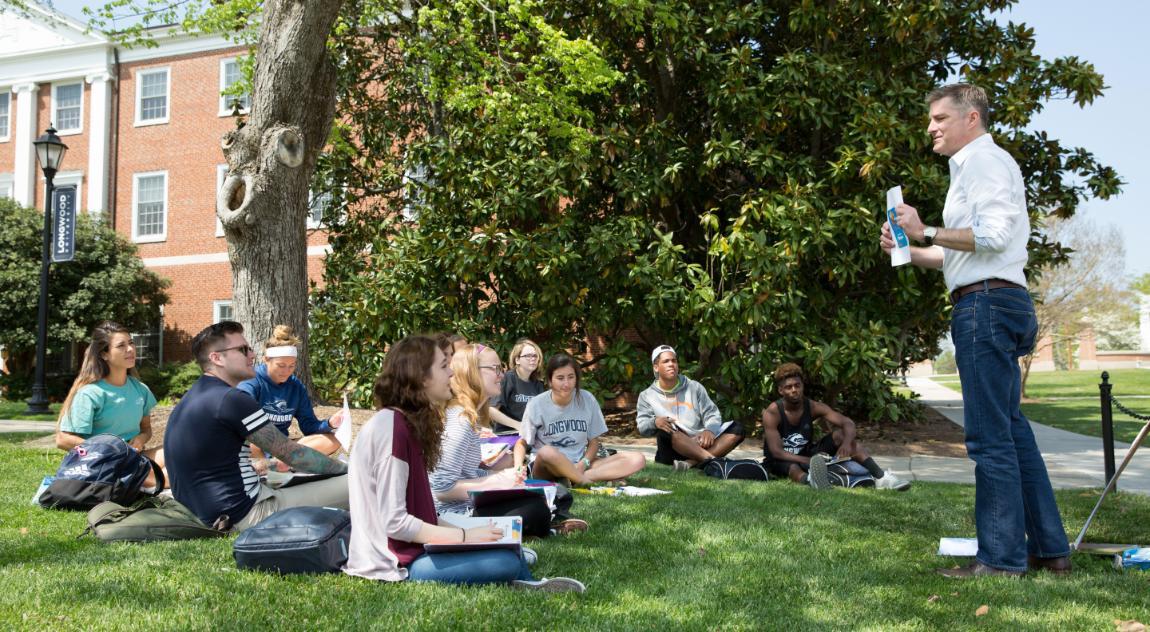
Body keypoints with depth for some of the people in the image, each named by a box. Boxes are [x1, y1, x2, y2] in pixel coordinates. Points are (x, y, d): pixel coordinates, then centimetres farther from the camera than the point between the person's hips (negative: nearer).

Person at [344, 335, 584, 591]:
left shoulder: (407, 424, 9)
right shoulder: (391, 428, -19)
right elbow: (395, 522, -22)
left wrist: (462, 531, 4)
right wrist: (464, 536, -16)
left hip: (410, 547, 10)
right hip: (395, 566, -10)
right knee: (507, 561, -18)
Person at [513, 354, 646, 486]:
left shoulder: (587, 400, 1)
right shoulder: (536, 404, -6)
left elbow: (593, 442, 6)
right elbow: (522, 443, 1)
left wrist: (583, 464, -14)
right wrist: (518, 467, -20)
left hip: (579, 464, 4)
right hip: (547, 467, -4)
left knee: (638, 460, -16)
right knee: (547, 452, -41)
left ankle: (574, 478, -28)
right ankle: (586, 482, -21)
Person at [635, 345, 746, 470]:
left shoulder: (694, 387, 13)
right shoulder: (647, 395, 8)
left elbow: (712, 413, 8)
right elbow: (642, 426, -4)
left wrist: (710, 430, -16)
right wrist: (654, 422, -28)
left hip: (699, 444, 3)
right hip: (673, 451, -3)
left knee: (737, 429, -16)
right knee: (665, 430, -35)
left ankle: (692, 462, -35)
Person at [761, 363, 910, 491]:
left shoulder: (813, 407, -9)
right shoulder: (772, 413, -22)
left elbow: (848, 423, -14)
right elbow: (776, 451, -27)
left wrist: (847, 443, -37)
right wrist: (809, 461, -39)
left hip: (807, 453, 4)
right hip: (782, 461, -4)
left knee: (840, 434, -16)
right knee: (793, 468, -41)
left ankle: (881, 478, -29)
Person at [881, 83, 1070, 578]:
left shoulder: (983, 159, -5)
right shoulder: (976, 165, 27)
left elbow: (993, 234, -19)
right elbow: (962, 255, 26)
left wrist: (926, 232, -11)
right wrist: (909, 250, 13)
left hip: (987, 304, -11)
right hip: (1001, 303, 11)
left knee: (989, 436, -9)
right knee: (1011, 429, 12)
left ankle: (1001, 558, -4)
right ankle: (1049, 548, 18)